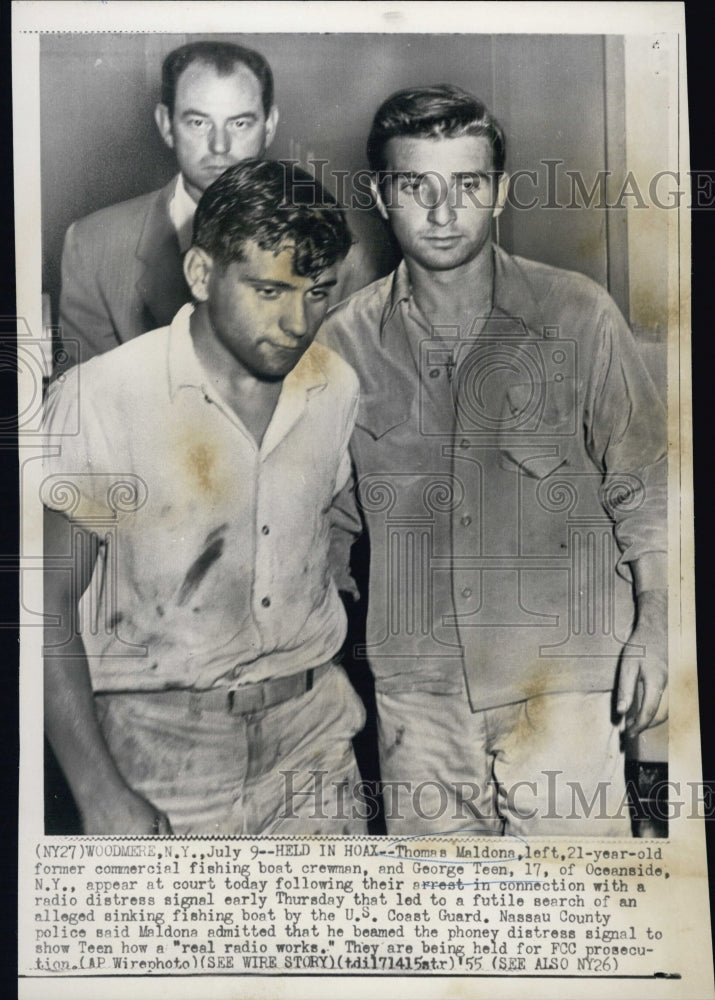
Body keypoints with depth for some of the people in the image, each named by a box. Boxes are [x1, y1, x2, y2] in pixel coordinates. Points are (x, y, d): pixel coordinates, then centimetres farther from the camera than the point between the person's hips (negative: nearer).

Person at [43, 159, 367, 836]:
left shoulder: (336, 388, 1)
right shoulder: (100, 399, -15)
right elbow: (50, 600, -12)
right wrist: (101, 794, -16)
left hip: (310, 729, 4)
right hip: (162, 745, -4)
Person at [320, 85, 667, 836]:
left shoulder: (577, 316, -2)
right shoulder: (344, 341, 3)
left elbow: (645, 489, 4)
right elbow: (328, 519, 14)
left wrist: (654, 628, -3)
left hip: (564, 681, -1)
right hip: (416, 691, 2)